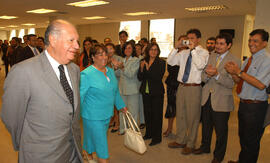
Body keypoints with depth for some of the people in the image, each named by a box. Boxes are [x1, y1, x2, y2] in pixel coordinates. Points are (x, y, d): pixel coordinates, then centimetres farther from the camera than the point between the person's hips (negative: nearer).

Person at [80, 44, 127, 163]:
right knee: (101, 145, 2)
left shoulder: (110, 71, 5)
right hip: (93, 116, -6)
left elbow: (115, 91, 17)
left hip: (107, 114, 7)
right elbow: (80, 96, -14)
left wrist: (121, 105, 20)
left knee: (93, 138, 24)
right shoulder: (86, 74, -16)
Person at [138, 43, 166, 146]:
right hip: (145, 91, 5)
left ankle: (157, 137, 15)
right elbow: (140, 78, 4)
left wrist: (148, 68, -21)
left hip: (157, 92, -5)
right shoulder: (144, 61, 6)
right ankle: (149, 133, 32)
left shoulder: (161, 63, -7)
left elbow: (158, 78, -19)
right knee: (147, 113, 14)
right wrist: (141, 69, -13)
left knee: (156, 114, 2)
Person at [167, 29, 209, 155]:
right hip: (181, 86, 6)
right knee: (180, 115, 15)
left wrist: (193, 49, -18)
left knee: (192, 117, 5)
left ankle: (190, 144, 24)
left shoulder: (204, 52, -4)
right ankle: (180, 140, 34)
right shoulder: (184, 53, 11)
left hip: (194, 88, -5)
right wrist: (176, 48, -3)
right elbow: (170, 62, 5)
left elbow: (200, 65, -23)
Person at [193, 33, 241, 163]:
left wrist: (216, 74, -30)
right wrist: (207, 74, -18)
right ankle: (205, 147, 43)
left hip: (221, 101, -5)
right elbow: (203, 78, 4)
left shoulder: (235, 61, -10)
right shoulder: (211, 57, 6)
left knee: (220, 130, 10)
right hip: (206, 98, 5)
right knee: (206, 126, 20)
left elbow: (231, 83, -18)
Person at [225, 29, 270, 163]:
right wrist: (233, 73, -8)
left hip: (255, 107, -9)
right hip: (243, 104, 9)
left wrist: (239, 72, -23)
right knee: (242, 137, 23)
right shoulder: (249, 59, 11)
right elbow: (239, 81, 12)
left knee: (251, 142, 6)